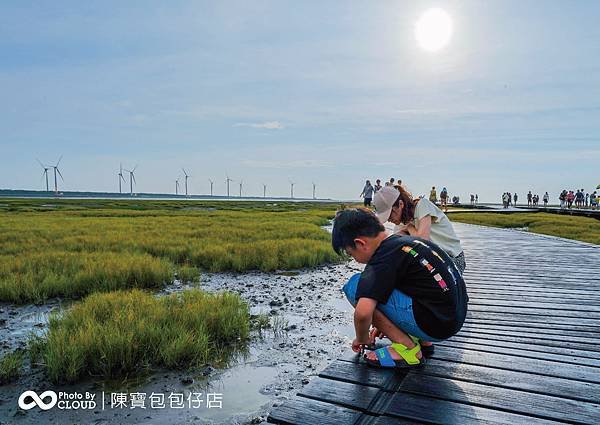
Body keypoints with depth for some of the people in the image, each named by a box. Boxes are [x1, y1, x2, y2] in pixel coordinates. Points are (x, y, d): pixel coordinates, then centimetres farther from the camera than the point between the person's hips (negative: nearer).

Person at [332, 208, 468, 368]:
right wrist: (385, 324, 30)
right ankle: (423, 341, 17)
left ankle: (407, 348, -4)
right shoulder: (408, 240, 11)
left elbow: (363, 312, -26)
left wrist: (362, 339, -2)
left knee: (355, 286, -11)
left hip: (436, 324, -9)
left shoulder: (384, 257, -16)